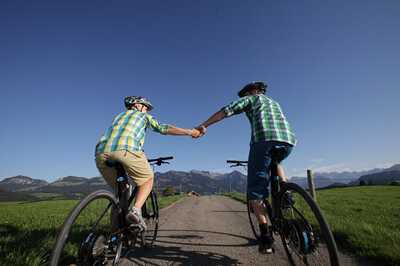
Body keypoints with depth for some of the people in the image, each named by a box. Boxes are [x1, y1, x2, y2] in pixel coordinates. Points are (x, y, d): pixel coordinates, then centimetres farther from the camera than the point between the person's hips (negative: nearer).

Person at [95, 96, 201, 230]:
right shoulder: (143, 116, 24)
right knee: (148, 179, 14)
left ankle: (115, 228, 20)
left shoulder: (119, 116, 38)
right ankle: (136, 210, -8)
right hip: (125, 150, -6)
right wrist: (189, 132, 20)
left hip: (101, 153, 6)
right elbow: (163, 128, 16)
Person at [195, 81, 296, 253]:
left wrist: (204, 125, 11)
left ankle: (266, 236, -1)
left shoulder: (251, 98, 20)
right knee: (274, 163, 38)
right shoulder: (274, 103, 37)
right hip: (288, 140, 6)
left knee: (255, 189, 4)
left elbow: (226, 111, 9)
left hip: (264, 139, -6)